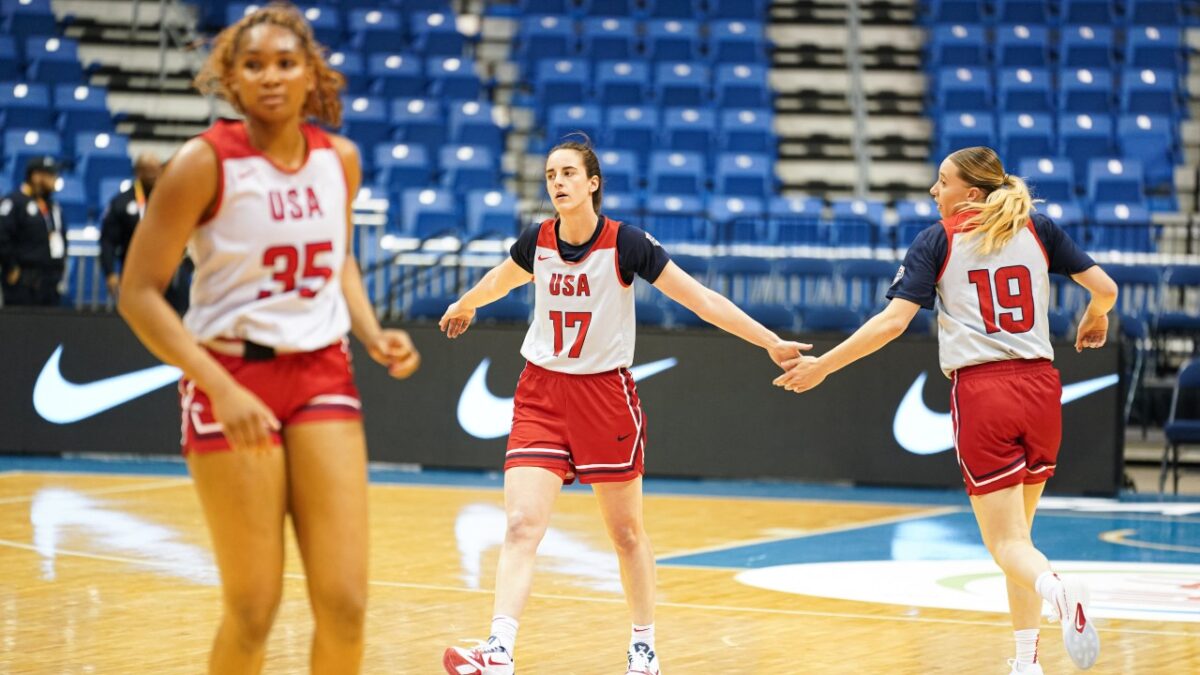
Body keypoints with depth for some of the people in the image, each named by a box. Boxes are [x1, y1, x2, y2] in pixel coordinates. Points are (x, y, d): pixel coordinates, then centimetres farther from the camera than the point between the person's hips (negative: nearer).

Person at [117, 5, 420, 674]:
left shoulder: (340, 159, 4)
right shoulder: (205, 162, -12)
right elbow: (140, 292, -13)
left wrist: (373, 334, 4)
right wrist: (221, 389, -23)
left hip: (322, 375, 4)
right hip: (233, 377, -4)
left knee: (345, 604, -4)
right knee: (253, 611, -3)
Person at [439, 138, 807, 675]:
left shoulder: (626, 244, -13)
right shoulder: (537, 241, -2)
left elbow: (703, 300, -9)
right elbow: (501, 280, 23)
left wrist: (771, 343, -12)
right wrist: (464, 307, 42)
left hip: (605, 394, -2)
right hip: (541, 392, 2)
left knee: (626, 533, 10)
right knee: (521, 525, -13)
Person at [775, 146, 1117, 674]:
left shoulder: (938, 241, 0)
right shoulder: (1038, 229, 9)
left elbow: (893, 320, -9)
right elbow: (1105, 288, 8)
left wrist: (823, 366, -2)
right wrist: (1096, 320, 32)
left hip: (980, 394, -4)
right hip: (1040, 390, 4)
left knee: (1007, 543, -4)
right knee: (1018, 529, 19)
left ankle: (1058, 590, -37)